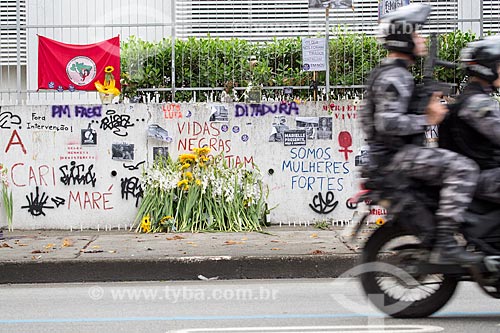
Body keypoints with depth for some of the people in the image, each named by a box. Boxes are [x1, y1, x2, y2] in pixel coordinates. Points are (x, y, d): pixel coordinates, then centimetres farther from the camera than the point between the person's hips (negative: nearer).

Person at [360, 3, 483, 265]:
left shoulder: (386, 72, 19)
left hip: (388, 155, 11)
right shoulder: (395, 76, -15)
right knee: (462, 168, -23)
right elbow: (387, 123, -27)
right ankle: (445, 245, -27)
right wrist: (427, 120, -18)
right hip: (395, 156, -11)